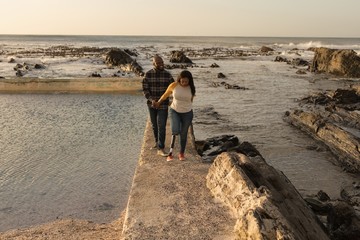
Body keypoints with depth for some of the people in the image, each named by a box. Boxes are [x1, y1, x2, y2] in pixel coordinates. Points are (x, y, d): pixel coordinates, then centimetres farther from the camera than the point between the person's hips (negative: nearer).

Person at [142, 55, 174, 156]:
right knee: (154, 125, 16)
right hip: (151, 104, 2)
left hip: (163, 104, -2)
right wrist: (152, 100, -23)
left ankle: (160, 149, -5)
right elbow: (145, 89, -8)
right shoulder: (148, 74, -6)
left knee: (161, 126, -8)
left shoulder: (167, 74, -7)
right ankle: (157, 142, 37)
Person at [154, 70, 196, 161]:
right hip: (174, 111, -1)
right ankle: (170, 153, -12)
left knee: (183, 134, 8)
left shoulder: (191, 88, -9)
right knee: (175, 131, -19)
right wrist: (158, 103, 15)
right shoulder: (174, 85, -13)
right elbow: (165, 95, 4)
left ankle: (182, 153, 26)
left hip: (187, 113, 1)